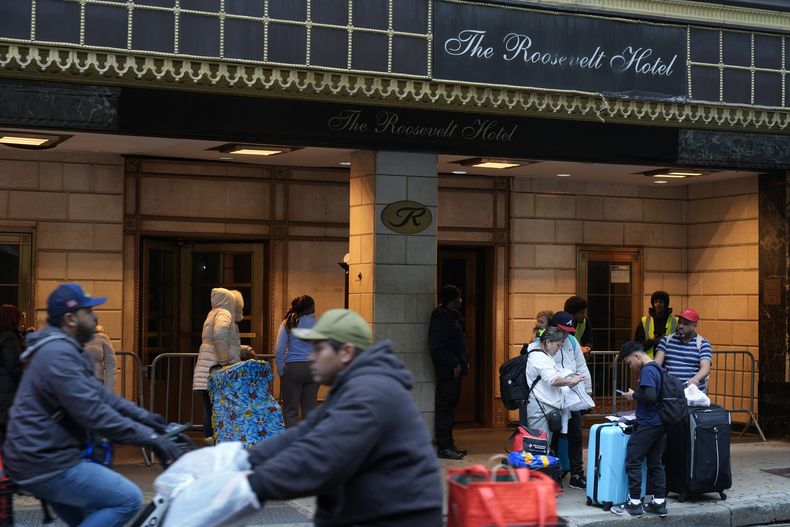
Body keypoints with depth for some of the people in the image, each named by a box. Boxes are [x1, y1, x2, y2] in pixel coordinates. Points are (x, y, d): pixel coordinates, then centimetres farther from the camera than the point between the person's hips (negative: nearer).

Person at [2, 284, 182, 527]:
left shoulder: (61, 349, 14)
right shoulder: (58, 354, -21)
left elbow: (99, 394, 18)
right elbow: (94, 414, -26)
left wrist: (143, 417, 10)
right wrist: (149, 438, -23)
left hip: (40, 458, 11)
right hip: (47, 465, -11)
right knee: (128, 499, -13)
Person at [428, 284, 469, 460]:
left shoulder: (450, 317, 19)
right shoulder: (442, 318, -13)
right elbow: (437, 348, -21)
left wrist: (463, 362, 14)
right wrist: (454, 363, -20)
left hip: (454, 371, 10)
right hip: (448, 371, -10)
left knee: (449, 406, 13)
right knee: (445, 407, -8)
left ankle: (447, 444, 18)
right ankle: (444, 446, -6)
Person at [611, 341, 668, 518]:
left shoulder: (647, 371, -16)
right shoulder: (657, 369, 13)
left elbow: (650, 396, -27)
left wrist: (633, 395, -12)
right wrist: (637, 395, 11)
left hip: (647, 425, -9)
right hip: (660, 425, 9)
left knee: (633, 462, -3)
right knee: (655, 463, 12)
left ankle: (634, 504, 0)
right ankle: (659, 503, 14)